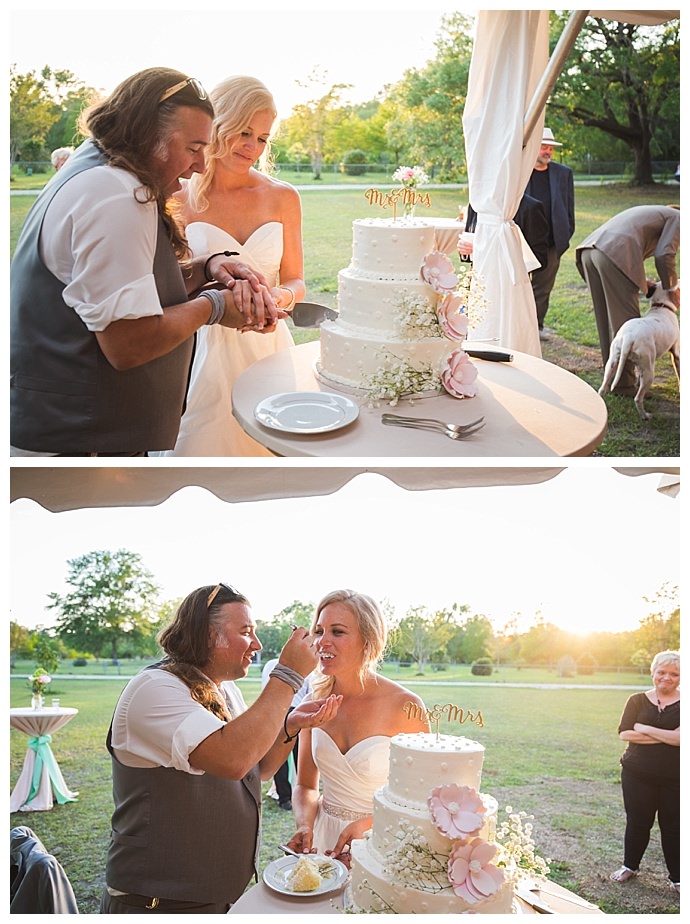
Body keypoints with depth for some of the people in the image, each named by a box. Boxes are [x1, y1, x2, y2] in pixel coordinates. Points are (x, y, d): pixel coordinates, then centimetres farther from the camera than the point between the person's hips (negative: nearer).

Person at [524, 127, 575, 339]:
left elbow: (569, 208, 12)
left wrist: (567, 234, 6)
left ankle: (537, 324, 20)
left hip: (551, 242, 3)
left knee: (543, 287, 9)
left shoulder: (563, 173, 10)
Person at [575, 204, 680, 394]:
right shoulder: (677, 218, 14)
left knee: (606, 319, 17)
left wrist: (642, 282, 25)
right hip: (614, 255, -9)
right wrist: (671, 288, 13)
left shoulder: (649, 213, 39)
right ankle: (624, 383, 5)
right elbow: (664, 255, -2)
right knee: (625, 320, 0)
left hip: (589, 250, 9)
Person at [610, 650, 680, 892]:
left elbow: (680, 738, -18)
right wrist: (666, 737, -14)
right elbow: (624, 733, -9)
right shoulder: (638, 701, 2)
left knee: (673, 826, 6)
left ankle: (677, 877, 24)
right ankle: (630, 865, 33)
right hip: (637, 774, 1)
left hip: (674, 778, -1)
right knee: (637, 822, 12)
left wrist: (644, 729, -13)